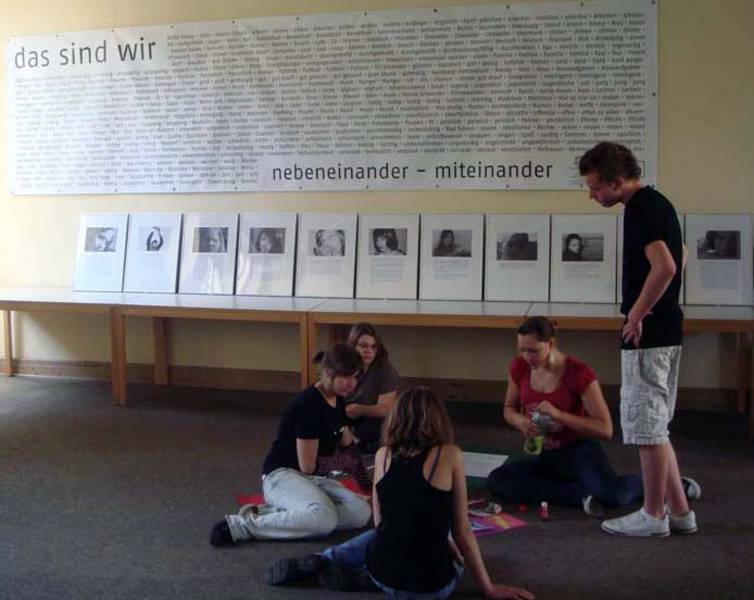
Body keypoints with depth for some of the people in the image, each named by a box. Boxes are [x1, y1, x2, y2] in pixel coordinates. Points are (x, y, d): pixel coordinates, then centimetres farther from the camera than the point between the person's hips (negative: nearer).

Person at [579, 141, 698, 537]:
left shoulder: (640, 209, -16)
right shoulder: (655, 202, 14)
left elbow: (665, 267, -29)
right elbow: (680, 256, 27)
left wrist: (636, 314, -17)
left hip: (647, 334, -10)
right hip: (666, 330, 10)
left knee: (646, 426, 0)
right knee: (653, 426, 16)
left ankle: (654, 516, 11)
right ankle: (678, 511, 22)